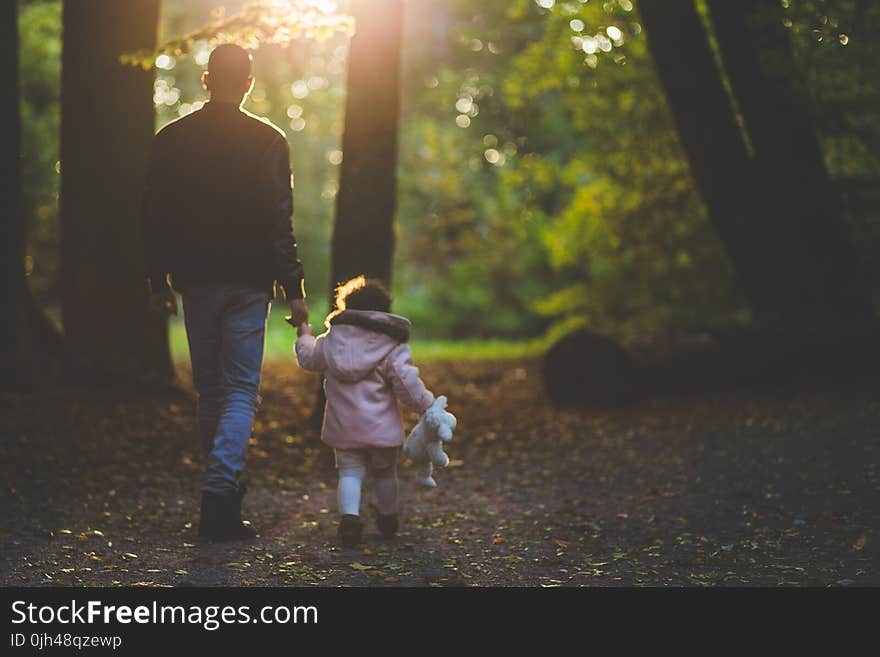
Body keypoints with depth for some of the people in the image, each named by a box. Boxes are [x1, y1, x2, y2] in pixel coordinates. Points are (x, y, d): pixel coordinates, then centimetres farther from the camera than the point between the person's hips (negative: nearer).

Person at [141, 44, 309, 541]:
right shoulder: (268, 140, -6)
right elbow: (279, 223, -9)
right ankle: (221, 492, -15)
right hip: (248, 283, -3)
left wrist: (159, 280, 14)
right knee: (241, 390, 0)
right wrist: (294, 289, -5)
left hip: (196, 280, 3)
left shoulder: (172, 139, 2)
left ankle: (226, 487, 24)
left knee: (209, 390, 14)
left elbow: (155, 216, 5)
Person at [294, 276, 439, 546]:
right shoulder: (393, 345, -6)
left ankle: (349, 515, -20)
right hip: (382, 427, -1)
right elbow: (407, 382, -13)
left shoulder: (332, 338, 4)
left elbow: (308, 358, 21)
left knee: (350, 472, 4)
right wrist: (426, 404, -2)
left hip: (343, 426, 1)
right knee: (384, 473, 18)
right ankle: (388, 519, 34)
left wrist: (304, 338, 40)